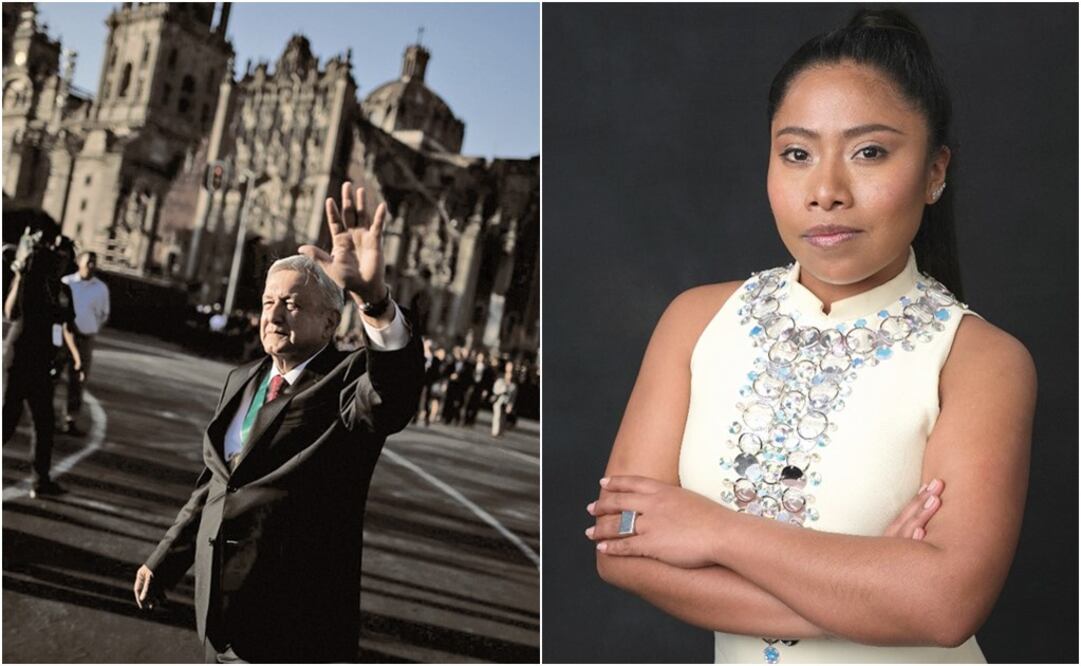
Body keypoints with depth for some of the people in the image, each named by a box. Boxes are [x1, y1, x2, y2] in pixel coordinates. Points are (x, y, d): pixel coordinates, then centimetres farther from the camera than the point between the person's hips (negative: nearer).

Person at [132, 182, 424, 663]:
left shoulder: (347, 381, -11)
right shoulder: (241, 381, 11)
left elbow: (395, 392, -35)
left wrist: (373, 295, -50)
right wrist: (164, 562, 19)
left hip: (294, 620, -7)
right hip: (221, 608, 7)